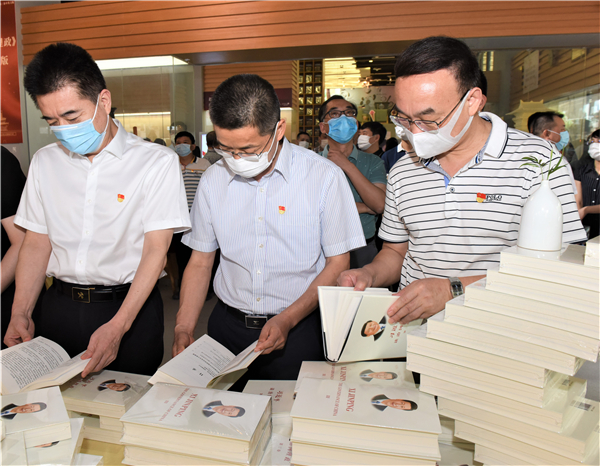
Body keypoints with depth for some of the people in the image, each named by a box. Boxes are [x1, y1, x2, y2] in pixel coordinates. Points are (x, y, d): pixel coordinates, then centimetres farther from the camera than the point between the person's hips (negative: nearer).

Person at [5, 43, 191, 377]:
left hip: (130, 306, -4)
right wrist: (21, 314, -3)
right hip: (58, 308, 4)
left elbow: (156, 249, -12)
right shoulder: (44, 162, 8)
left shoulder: (157, 162, -8)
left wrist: (117, 327, -20)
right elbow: (37, 242, 9)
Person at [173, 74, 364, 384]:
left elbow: (338, 263, -6)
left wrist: (287, 319, -15)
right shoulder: (212, 181, 1)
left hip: (298, 329, -2)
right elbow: (200, 261, 7)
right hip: (228, 324, 3)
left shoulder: (324, 177, -10)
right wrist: (184, 329, -5)